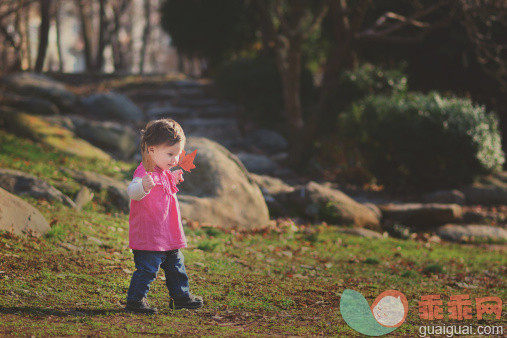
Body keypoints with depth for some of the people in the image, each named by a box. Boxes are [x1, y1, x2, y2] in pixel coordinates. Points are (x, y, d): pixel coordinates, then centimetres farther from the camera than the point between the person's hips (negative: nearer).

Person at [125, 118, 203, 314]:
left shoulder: (163, 173, 14)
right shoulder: (145, 172, -19)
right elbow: (132, 191, -40)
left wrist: (173, 181, 28)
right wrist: (143, 186, -58)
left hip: (168, 237, 10)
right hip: (149, 237, -10)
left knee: (176, 267, 21)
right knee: (147, 268, -9)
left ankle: (181, 296, 35)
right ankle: (135, 300, 2)